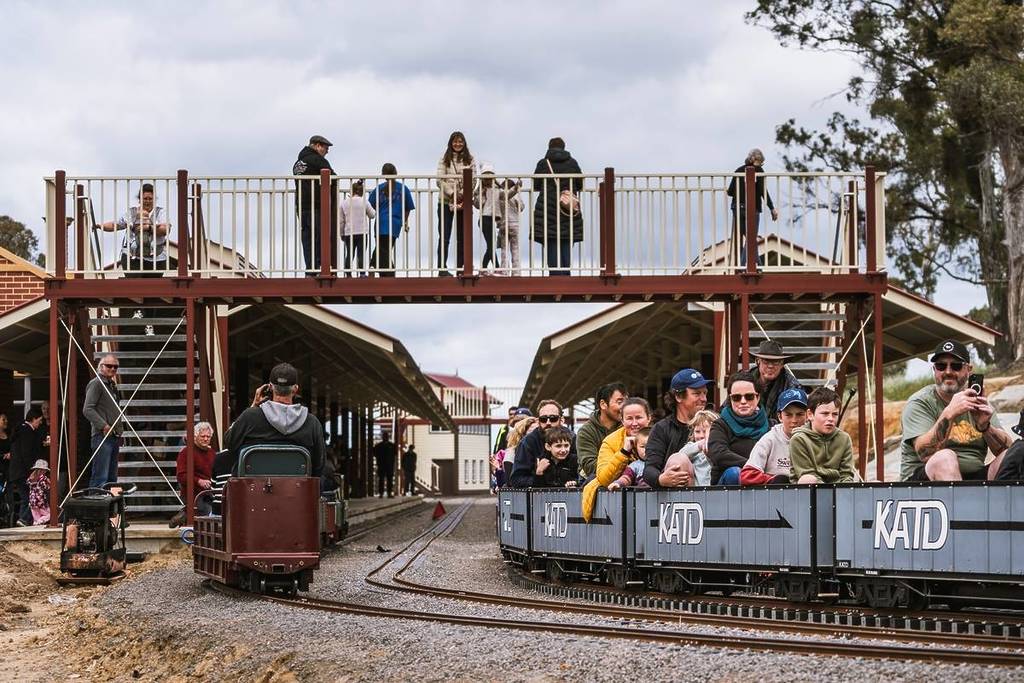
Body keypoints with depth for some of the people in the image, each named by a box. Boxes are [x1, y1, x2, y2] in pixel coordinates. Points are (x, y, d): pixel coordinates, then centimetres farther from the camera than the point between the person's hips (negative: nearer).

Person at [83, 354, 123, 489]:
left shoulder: (112, 385, 21)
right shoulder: (96, 383, -7)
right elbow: (87, 410, -16)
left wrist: (119, 430, 16)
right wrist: (104, 426, -21)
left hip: (114, 436, 9)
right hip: (102, 437, -9)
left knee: (112, 477, 11)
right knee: (100, 477, -15)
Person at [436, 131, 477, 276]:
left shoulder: (470, 160, 6)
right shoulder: (444, 160, 2)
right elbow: (440, 181, -5)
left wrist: (464, 194, -13)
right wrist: (452, 193, -16)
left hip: (464, 202, 2)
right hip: (446, 201, -2)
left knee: (462, 237, 8)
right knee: (444, 237, -6)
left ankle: (460, 268, 13)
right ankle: (442, 268, -6)